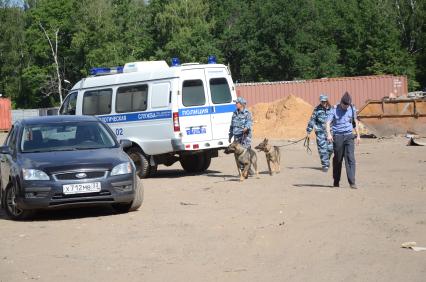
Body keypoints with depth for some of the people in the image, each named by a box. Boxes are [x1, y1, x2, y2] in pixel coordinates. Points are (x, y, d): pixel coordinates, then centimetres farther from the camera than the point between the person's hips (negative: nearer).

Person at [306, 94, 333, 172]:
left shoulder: (331, 109, 6)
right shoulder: (317, 109, 2)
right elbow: (312, 120, 4)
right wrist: (308, 131, 1)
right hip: (320, 132, -1)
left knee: (330, 148, -2)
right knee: (322, 149, -4)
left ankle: (326, 161, 25)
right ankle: (325, 165, 3)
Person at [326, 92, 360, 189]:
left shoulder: (352, 109, 5)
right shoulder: (334, 110, -5)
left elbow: (355, 122, 18)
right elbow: (328, 122, -12)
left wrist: (358, 135, 18)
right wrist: (328, 134, -28)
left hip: (349, 136, 2)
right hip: (337, 137, -2)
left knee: (350, 159, -9)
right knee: (337, 160, 7)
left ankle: (352, 182, -11)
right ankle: (336, 181, 23)